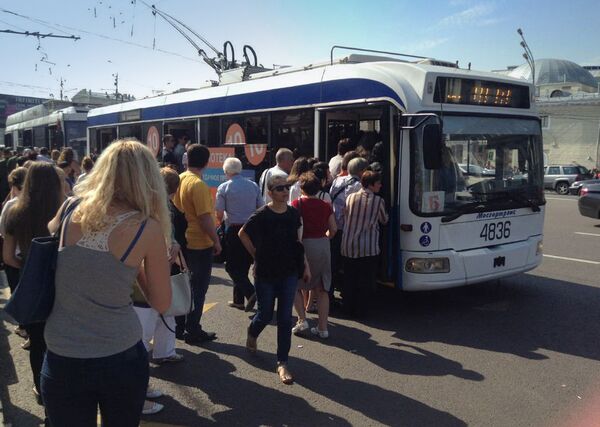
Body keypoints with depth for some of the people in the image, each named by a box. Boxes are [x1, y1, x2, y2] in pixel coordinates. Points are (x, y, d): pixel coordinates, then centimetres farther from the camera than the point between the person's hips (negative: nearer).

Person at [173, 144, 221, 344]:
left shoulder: (179, 180, 4)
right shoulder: (198, 185, -21)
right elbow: (205, 218, -23)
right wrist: (216, 241, -11)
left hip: (183, 242, 8)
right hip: (200, 244, -8)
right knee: (198, 289, 5)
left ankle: (178, 326, 28)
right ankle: (193, 331, 14)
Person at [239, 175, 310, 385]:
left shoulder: (293, 214, 0)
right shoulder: (261, 215, -13)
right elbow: (243, 234, 0)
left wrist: (305, 265, 9)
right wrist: (256, 255, -1)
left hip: (289, 273, 3)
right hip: (266, 273, -3)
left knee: (285, 318, 3)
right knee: (265, 315, 11)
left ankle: (282, 363, 11)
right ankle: (252, 333, 47)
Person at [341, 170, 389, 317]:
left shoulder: (350, 198, 0)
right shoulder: (378, 201, -6)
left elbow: (345, 218, 9)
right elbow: (384, 221, 9)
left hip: (348, 246, 3)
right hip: (368, 248, -3)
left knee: (349, 280, 15)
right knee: (365, 282, 9)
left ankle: (348, 309, 22)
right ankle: (360, 310, 13)